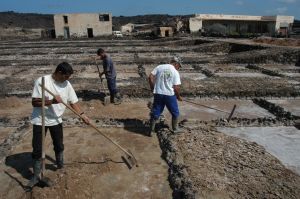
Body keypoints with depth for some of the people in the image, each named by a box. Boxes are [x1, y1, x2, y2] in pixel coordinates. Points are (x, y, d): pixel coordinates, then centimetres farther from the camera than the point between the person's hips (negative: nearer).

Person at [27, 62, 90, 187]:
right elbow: (34, 102, -21)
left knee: (59, 146, 16)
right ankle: (36, 176, 19)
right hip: (40, 121, -4)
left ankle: (61, 166, 39)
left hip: (56, 120, 4)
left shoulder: (67, 84, -4)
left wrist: (82, 115, -8)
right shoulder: (42, 81, -19)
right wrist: (51, 101, -32)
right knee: (37, 149, 3)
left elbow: (73, 102, 1)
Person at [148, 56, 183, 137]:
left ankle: (151, 131, 14)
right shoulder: (175, 72, -5)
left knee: (155, 113, 11)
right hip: (170, 95, -3)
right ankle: (175, 129, 30)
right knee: (175, 112, 18)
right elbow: (176, 87, -10)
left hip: (158, 94, 3)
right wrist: (178, 96, 6)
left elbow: (150, 77, 0)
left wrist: (153, 88, 11)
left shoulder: (159, 67, 4)